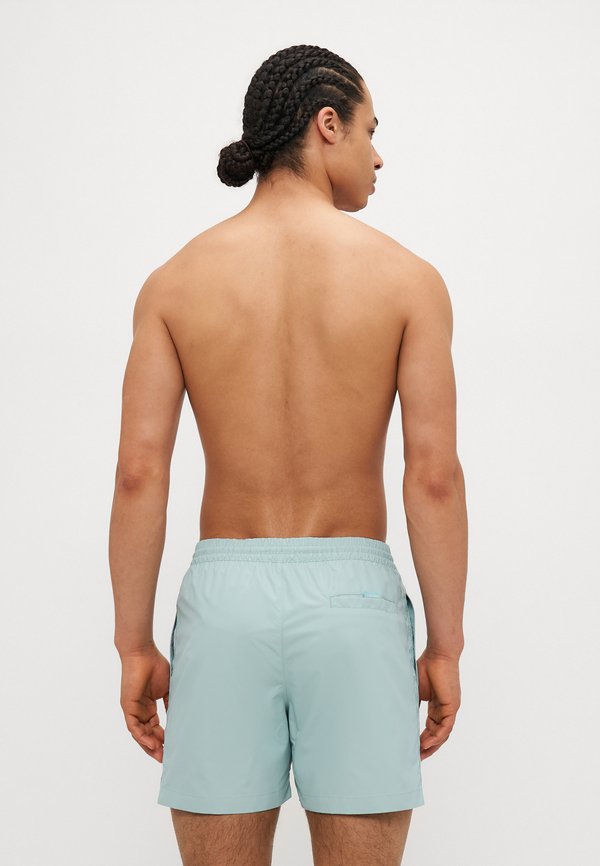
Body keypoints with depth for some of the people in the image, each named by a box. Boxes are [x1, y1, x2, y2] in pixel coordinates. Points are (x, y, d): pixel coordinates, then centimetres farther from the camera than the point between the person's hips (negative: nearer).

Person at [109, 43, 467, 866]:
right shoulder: (407, 278, -2)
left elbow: (139, 472, -3)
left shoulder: (175, 281, 2)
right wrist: (446, 647, 1)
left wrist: (135, 646, 3)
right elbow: (434, 474, -7)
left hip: (224, 593, 2)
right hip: (353, 596, -1)